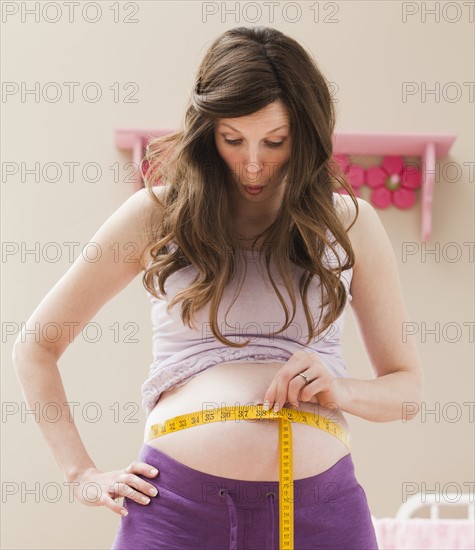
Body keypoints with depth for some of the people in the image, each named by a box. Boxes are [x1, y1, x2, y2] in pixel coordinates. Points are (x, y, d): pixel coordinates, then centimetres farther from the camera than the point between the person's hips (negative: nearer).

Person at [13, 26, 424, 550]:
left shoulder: (350, 222, 8)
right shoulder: (158, 213, 5)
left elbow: (406, 386, 15)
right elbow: (35, 347, 10)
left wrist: (343, 391, -6)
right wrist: (83, 475, 3)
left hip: (320, 507, 2)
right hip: (176, 504, -1)